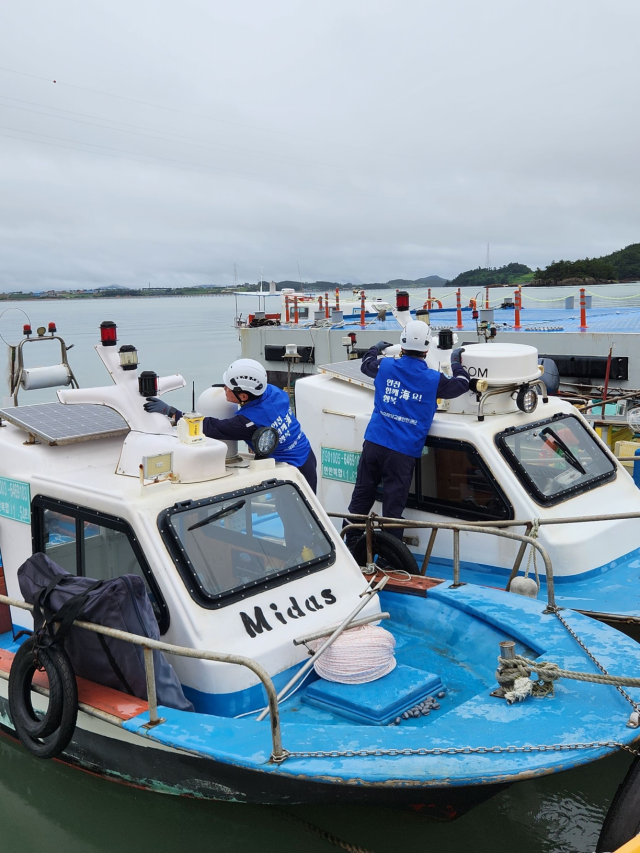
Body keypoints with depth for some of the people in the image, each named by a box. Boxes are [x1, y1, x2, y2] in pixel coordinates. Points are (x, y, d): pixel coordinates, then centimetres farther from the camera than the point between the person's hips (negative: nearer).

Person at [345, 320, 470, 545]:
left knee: (362, 495, 12)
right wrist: (456, 361, 35)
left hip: (374, 444, 3)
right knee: (393, 506, 1)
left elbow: (366, 364, 28)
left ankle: (350, 546, 21)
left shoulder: (385, 366, 6)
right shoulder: (434, 380, 0)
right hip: (403, 452, -3)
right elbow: (461, 384, 17)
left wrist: (376, 348, 49)